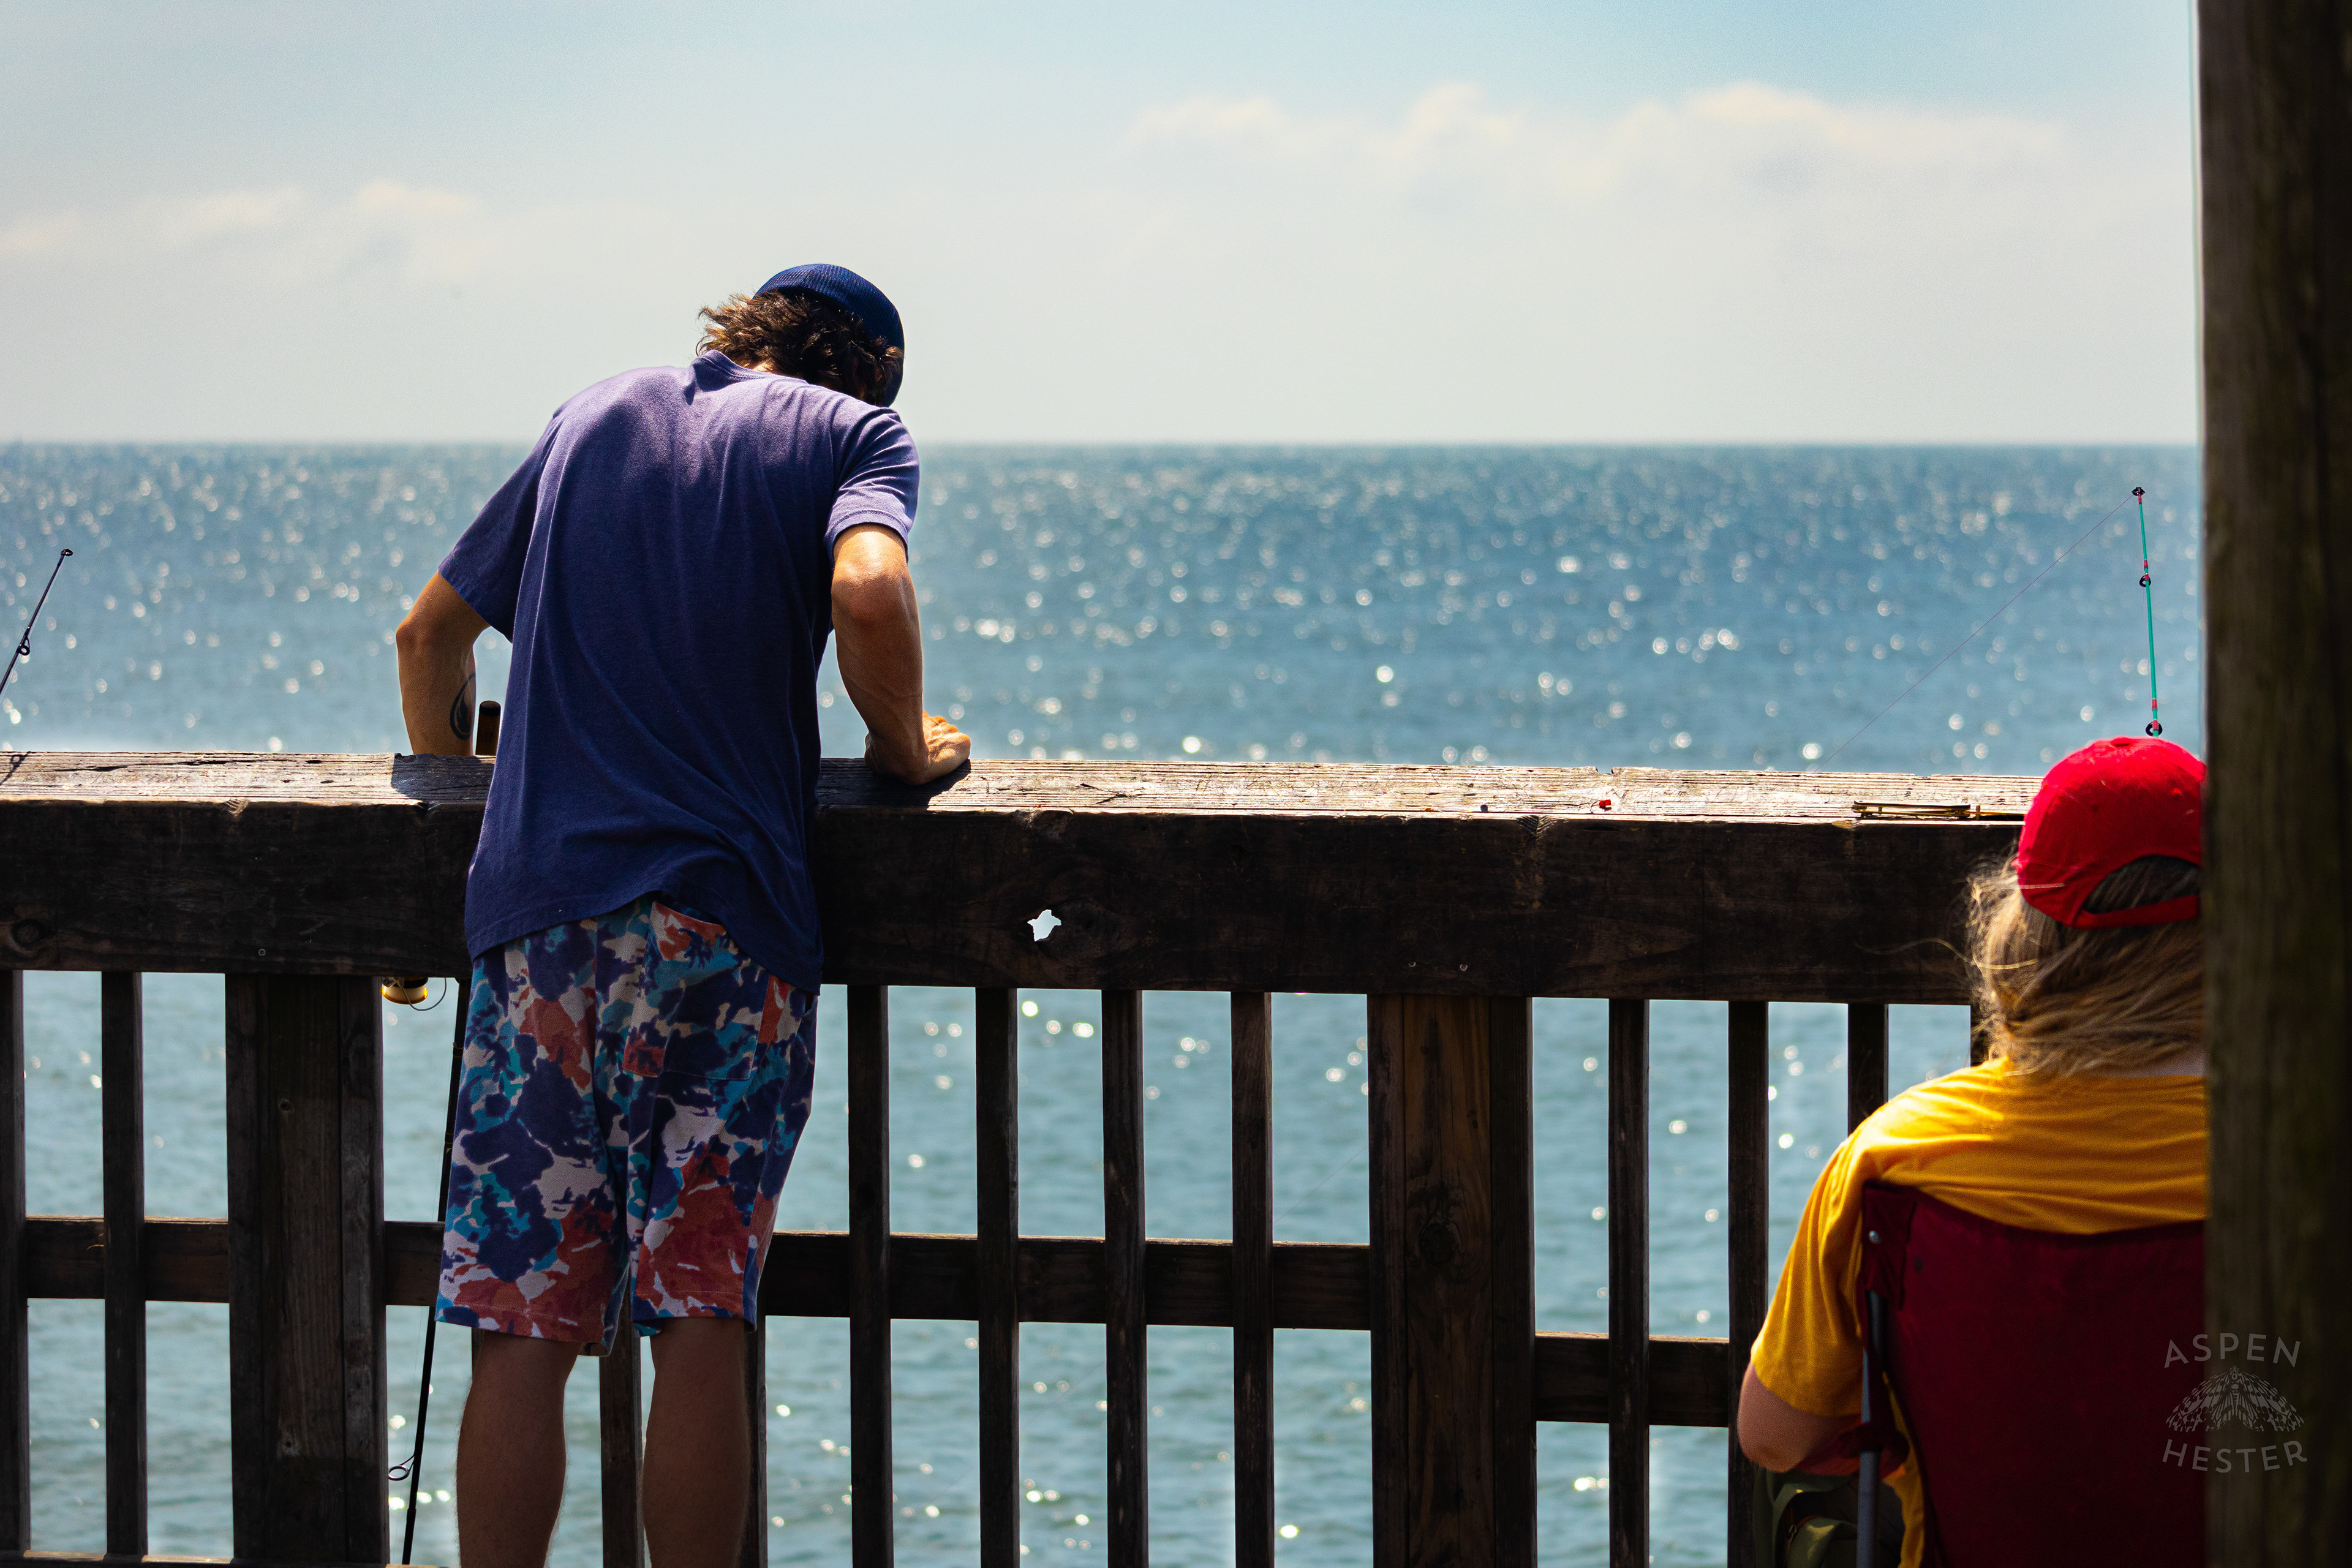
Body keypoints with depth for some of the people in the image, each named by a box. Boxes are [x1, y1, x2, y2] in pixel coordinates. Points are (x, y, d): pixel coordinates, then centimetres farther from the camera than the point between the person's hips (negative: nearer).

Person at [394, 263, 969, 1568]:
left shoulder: (599, 415, 21)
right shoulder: (853, 430, 8)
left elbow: (430, 633, 28)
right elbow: (868, 591, -15)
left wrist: (451, 775, 44)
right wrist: (905, 748, 2)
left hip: (539, 904, 3)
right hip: (724, 918, -3)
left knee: (520, 1336, 1)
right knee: (701, 1328, -1)